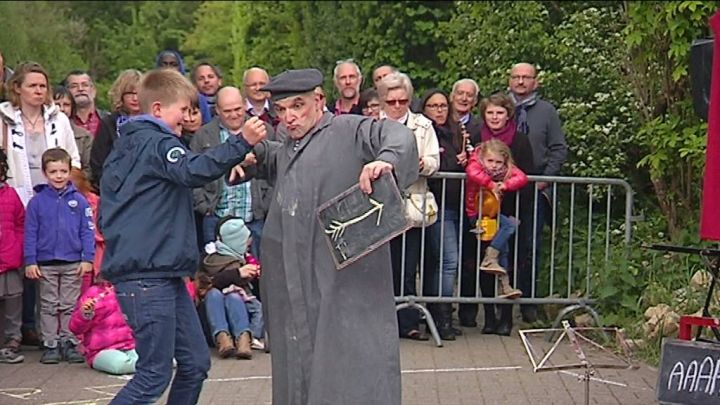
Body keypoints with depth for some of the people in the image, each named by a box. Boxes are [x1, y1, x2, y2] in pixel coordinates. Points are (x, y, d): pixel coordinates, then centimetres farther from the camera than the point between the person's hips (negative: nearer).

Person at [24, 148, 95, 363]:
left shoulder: (79, 200, -2)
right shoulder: (37, 202, -2)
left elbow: (87, 231, 0)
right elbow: (30, 233, 0)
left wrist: (87, 258, -5)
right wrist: (30, 261, -4)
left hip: (73, 264, 0)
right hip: (46, 264, 0)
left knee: (70, 306, 8)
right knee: (49, 306, 9)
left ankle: (69, 343, 15)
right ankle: (50, 345, 14)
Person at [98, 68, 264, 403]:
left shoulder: (125, 146, 20)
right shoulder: (157, 143, -10)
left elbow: (106, 215, 25)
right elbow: (194, 171, -31)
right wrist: (242, 143, -36)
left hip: (165, 275, 11)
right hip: (147, 278, -11)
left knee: (195, 363, 12)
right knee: (154, 374, -8)